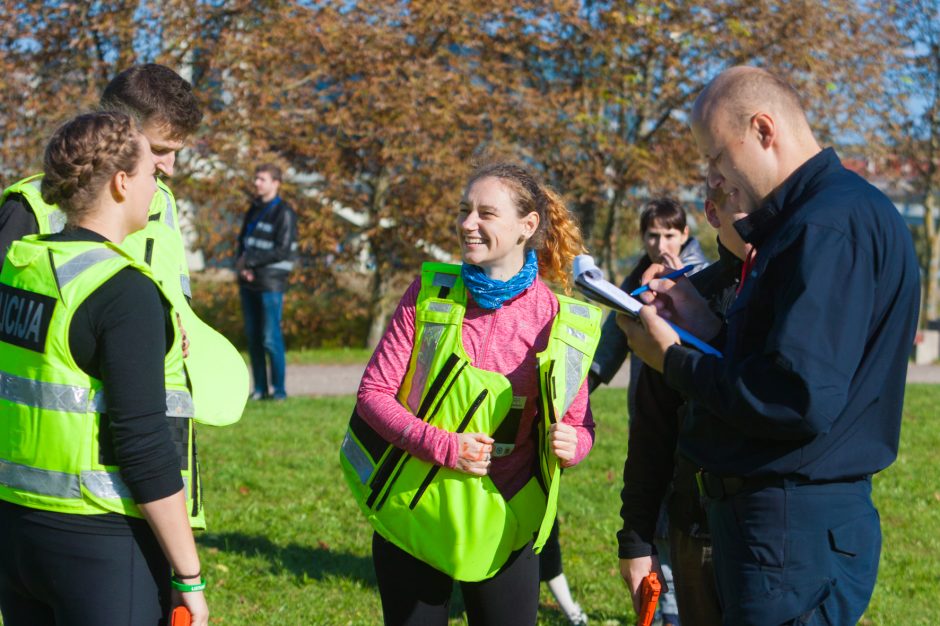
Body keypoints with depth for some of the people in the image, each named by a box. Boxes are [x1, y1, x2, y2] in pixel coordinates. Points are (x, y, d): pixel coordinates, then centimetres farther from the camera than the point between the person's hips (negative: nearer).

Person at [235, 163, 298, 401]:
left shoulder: (284, 213, -8)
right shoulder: (254, 210, 15)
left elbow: (283, 251, -15)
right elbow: (243, 240, 17)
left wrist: (251, 261, -13)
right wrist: (242, 264, -3)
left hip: (271, 283, -7)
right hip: (249, 283, 7)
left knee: (270, 339, -7)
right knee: (253, 337, 8)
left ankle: (279, 389, 2)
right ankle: (259, 388, 15)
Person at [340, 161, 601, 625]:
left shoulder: (562, 323, -4)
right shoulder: (430, 294, -5)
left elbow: (579, 426, 4)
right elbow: (373, 392, -5)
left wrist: (568, 444, -20)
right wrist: (442, 446, -20)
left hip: (502, 529, 0)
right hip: (412, 517, 0)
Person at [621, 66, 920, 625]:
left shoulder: (830, 225, -19)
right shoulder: (805, 219, 16)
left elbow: (801, 399, -27)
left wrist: (674, 360, -14)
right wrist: (708, 327, 6)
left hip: (795, 533, -10)